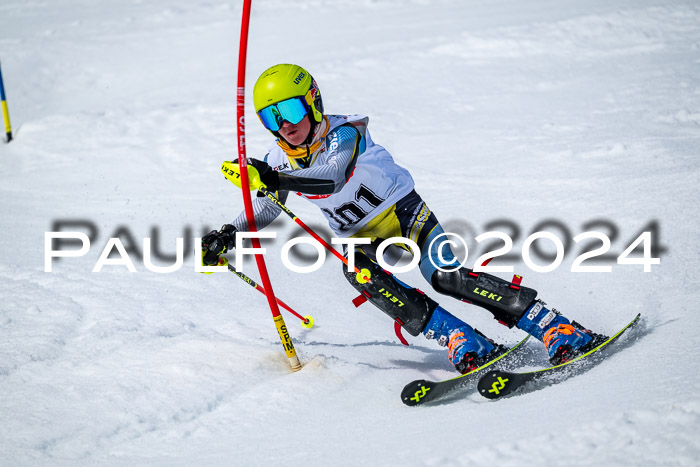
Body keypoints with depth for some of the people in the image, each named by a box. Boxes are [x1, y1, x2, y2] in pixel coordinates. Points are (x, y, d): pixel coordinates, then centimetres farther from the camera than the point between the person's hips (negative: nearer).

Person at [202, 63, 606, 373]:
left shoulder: (343, 134, -19)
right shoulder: (281, 159, 0)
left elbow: (333, 178, -38)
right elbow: (264, 210, 14)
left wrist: (275, 179, -52)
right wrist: (227, 237, -4)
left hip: (404, 212, -4)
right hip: (363, 239, 5)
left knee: (448, 278, -26)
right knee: (359, 273, -30)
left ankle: (559, 331, -22)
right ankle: (466, 345, -35)